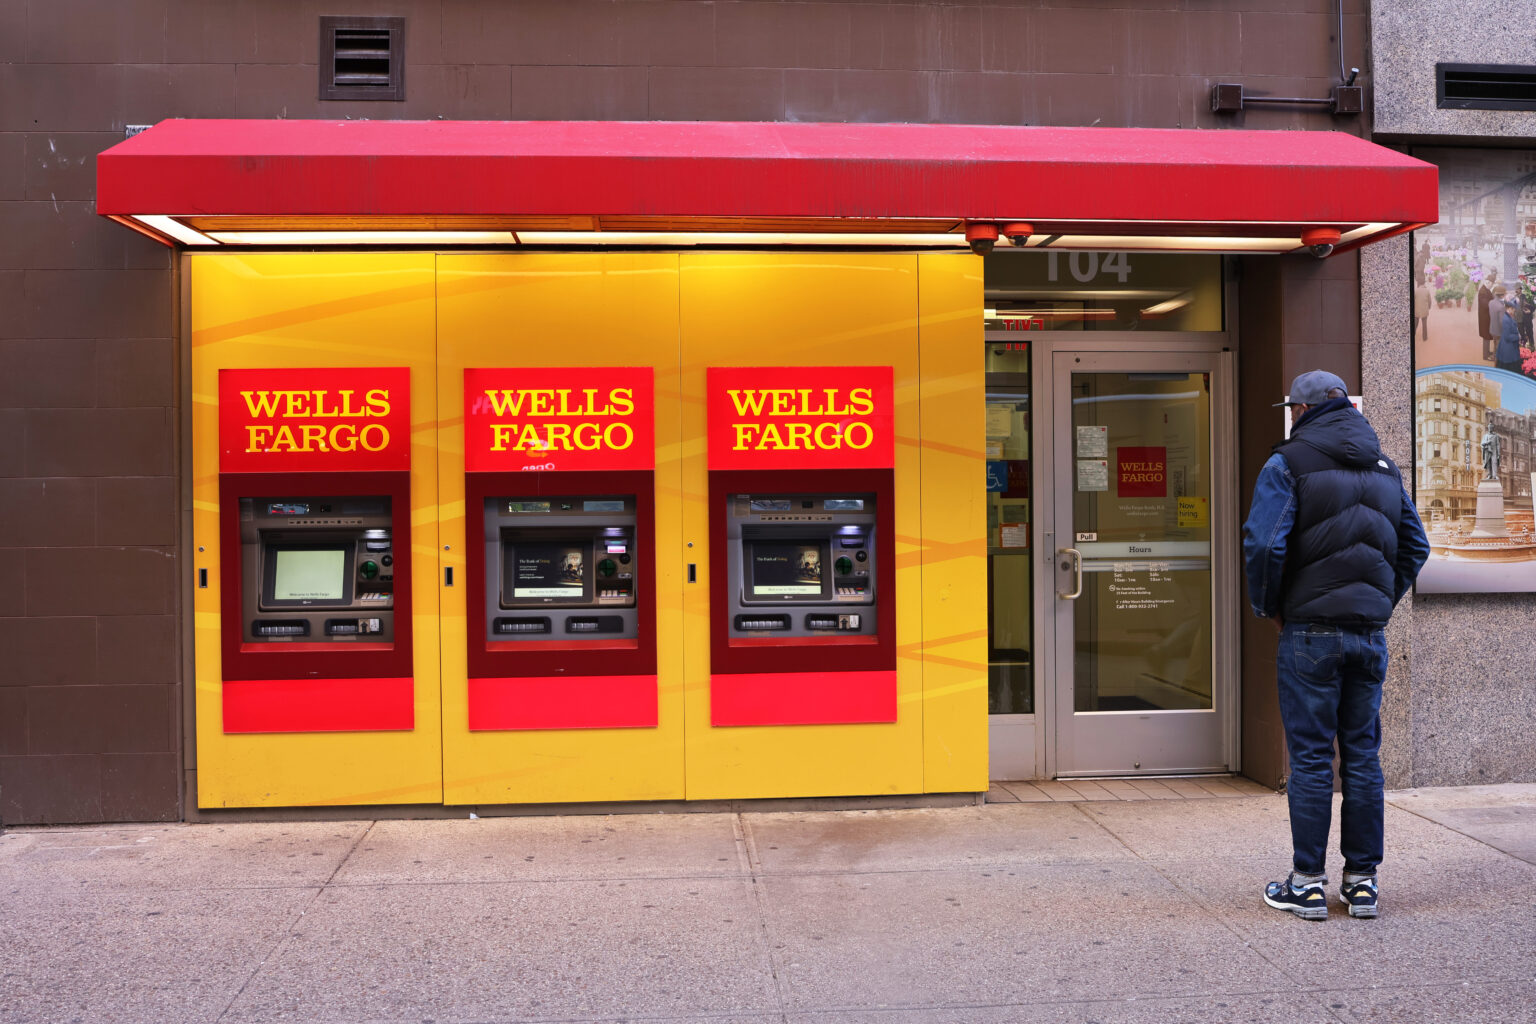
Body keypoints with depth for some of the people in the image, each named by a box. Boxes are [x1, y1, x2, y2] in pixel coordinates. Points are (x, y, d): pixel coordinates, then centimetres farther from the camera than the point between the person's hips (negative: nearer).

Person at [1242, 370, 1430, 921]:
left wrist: (1267, 605, -2)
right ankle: (1362, 880, 16)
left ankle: (1308, 883, 5)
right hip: (1370, 633, 5)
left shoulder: (1289, 462, -6)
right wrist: (1383, 601, 18)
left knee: (1310, 757, -1)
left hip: (1310, 632, -5)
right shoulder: (1384, 467, 14)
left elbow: (1263, 543, -17)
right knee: (1362, 755, 10)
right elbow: (1415, 545, 16)